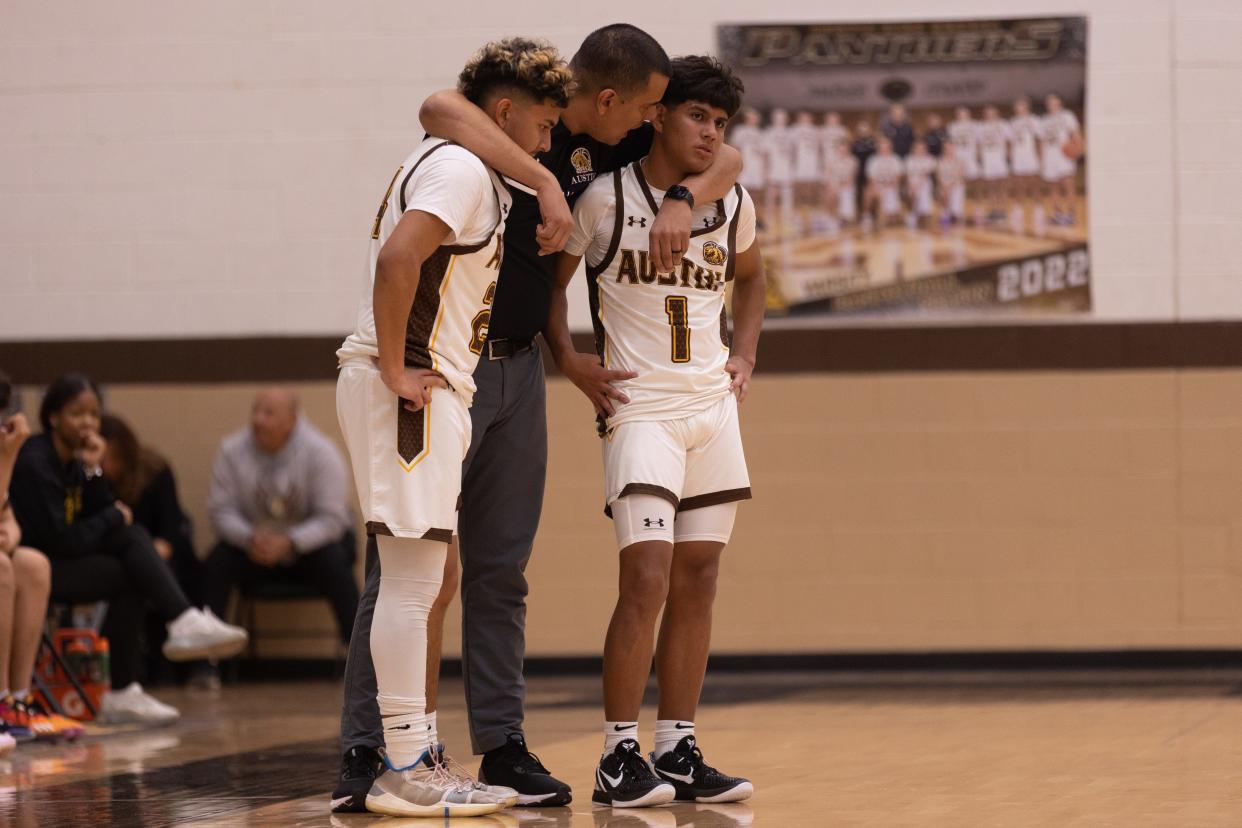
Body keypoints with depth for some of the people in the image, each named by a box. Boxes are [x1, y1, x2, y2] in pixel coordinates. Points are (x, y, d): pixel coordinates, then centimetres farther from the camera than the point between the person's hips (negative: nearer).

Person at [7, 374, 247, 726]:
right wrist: (115, 517, -6)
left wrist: (93, 470, -9)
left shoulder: (74, 459, 10)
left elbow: (99, 517, 4)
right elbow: (62, 541, -20)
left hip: (69, 562, 8)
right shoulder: (34, 463, -17)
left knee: (133, 536, -13)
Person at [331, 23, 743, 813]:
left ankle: (503, 745, 11)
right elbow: (439, 107, -41)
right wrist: (545, 182, -44)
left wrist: (683, 199, -12)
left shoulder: (607, 146, 3)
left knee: (501, 570, 8)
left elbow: (726, 158, 9)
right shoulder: (516, 124, -18)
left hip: (518, 367, 7)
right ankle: (364, 751, -2)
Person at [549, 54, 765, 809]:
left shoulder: (733, 205, 5)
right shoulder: (605, 199, -9)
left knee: (696, 585, 6)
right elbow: (549, 283, 2)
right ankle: (620, 758, -10)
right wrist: (574, 366, -7)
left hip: (713, 408, 6)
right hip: (640, 409, -5)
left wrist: (744, 354, 12)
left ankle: (680, 752, 12)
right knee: (647, 582, -15)